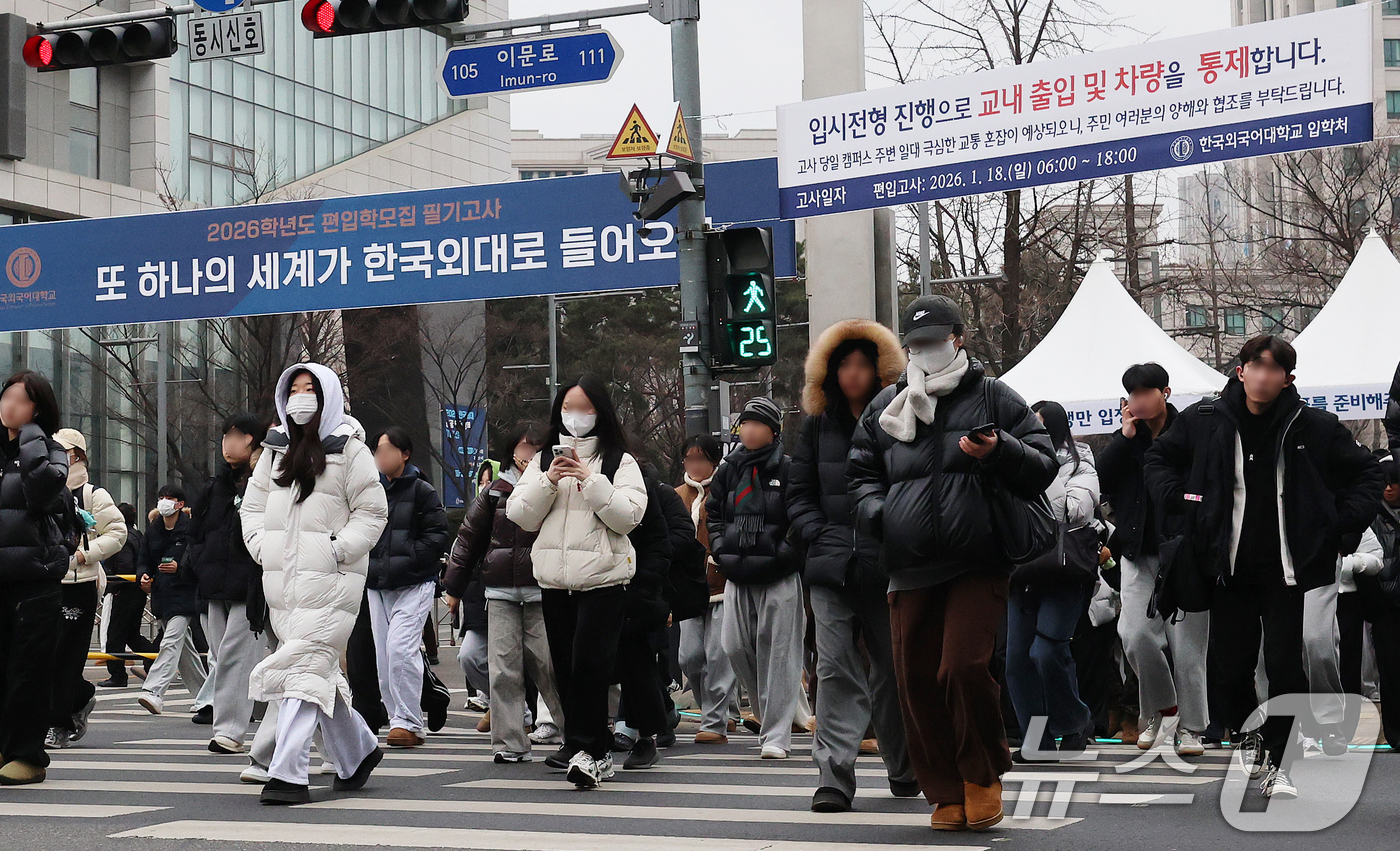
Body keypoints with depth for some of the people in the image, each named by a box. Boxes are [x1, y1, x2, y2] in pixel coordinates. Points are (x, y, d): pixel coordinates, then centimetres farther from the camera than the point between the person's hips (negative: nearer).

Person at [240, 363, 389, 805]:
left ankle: (288, 773, -18)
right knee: (321, 671, 11)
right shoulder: (276, 448, 17)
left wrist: (337, 549, -13)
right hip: (280, 578, 6)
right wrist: (261, 544, 5)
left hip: (329, 579, -6)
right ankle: (358, 751, 29)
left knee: (304, 668, -15)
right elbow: (252, 504, 22)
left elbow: (373, 512, -2)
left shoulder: (348, 449, -1)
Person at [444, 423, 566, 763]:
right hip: (500, 593, 3)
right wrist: (454, 586, 17)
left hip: (542, 592, -2)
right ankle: (510, 744, 6)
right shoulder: (495, 492, 9)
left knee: (548, 664, -2)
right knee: (503, 668, 0)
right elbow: (469, 537, 16)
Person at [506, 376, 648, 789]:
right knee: (565, 668, 8)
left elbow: (628, 516, -9)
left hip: (603, 577, -5)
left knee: (589, 662, -15)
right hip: (554, 579, 5)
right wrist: (548, 481, -7)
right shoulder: (544, 460, 16)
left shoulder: (620, 461, 3)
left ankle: (588, 749, -10)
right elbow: (520, 515, 7)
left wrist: (591, 480, -16)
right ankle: (594, 748, 19)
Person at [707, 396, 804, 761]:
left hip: (779, 577, -5)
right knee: (735, 647, 2)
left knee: (777, 653, -5)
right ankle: (769, 713, 25)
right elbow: (713, 515, 20)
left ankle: (776, 735, -2)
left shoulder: (788, 470, -2)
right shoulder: (728, 470, 13)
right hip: (738, 576, 5)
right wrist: (722, 551, 6)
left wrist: (781, 557, -13)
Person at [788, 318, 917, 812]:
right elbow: (798, 493, 13)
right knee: (835, 666, -6)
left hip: (887, 565, -2)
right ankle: (835, 776, -7)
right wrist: (822, 535, -1)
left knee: (892, 668, 9)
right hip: (832, 567, 2)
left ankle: (903, 769, 24)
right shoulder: (817, 426, 12)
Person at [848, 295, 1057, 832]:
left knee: (964, 667, -17)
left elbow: (1044, 466, 6)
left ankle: (983, 775, 7)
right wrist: (874, 510, 2)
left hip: (977, 566, -4)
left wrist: (1000, 451, -14)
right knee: (917, 683, 4)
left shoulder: (993, 398, 8)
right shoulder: (885, 407, 17)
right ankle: (946, 794, 18)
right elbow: (860, 473, 23)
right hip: (909, 571, 4)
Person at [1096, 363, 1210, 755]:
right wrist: (1126, 436, -7)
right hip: (1139, 552, 3)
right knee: (1136, 634, -8)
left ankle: (1190, 726, 10)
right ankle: (1158, 707, 17)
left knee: (1187, 641, -1)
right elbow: (1103, 477, -2)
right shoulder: (1124, 439, 12)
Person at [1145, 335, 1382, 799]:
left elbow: (1365, 474, 10)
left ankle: (1280, 762, 10)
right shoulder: (1204, 421, 1)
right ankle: (1248, 734, 32)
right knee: (1227, 667, 2)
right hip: (1228, 569, 2)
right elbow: (1160, 457, 17)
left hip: (1287, 569, -1)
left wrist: (1344, 527, -1)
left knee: (1286, 666, -6)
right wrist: (1178, 502, 3)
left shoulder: (1314, 427, -2)